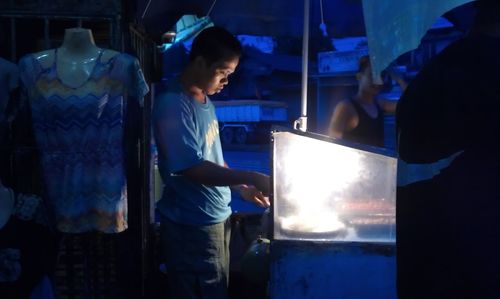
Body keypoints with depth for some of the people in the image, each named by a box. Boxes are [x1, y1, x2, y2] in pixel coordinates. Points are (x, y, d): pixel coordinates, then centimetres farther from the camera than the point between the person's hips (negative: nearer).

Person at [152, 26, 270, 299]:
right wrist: (252, 178, -24)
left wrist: (241, 188, 7)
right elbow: (193, 168, -25)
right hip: (192, 224, -9)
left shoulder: (205, 101, 8)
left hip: (216, 217, 9)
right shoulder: (172, 105, -20)